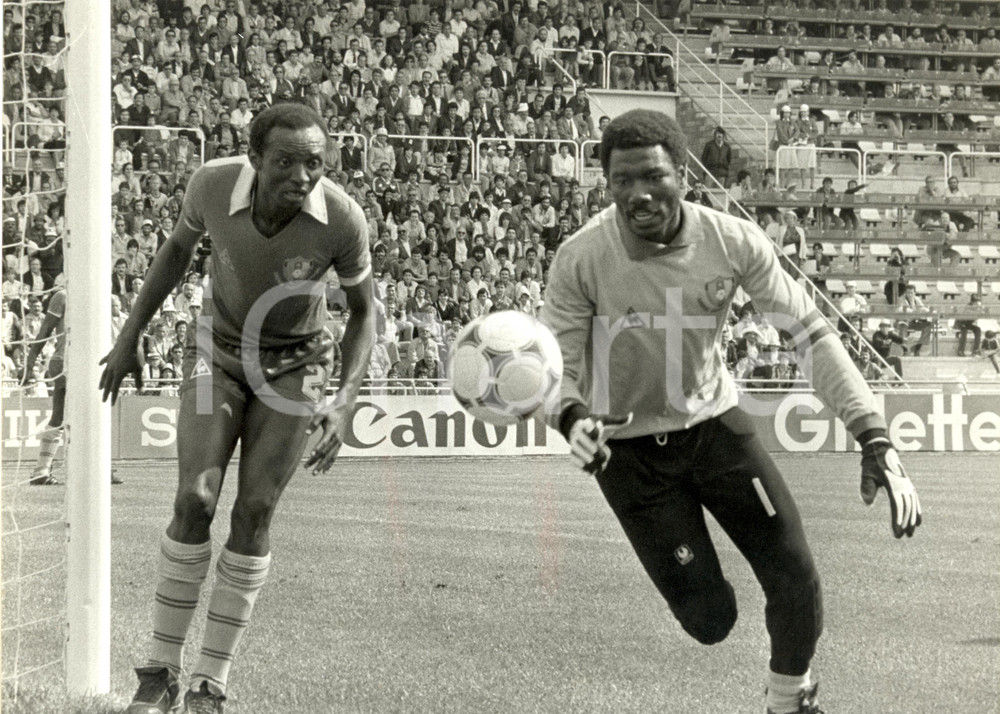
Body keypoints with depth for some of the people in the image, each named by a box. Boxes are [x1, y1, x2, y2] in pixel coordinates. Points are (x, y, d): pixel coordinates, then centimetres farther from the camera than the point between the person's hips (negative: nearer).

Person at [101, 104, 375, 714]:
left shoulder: (343, 219, -30)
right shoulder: (214, 184, -27)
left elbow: (364, 310, -12)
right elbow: (180, 245, -2)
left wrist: (346, 405, -24)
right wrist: (131, 335, 1)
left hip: (296, 363, -1)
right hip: (219, 350, 1)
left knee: (254, 514, -8)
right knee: (194, 501, -14)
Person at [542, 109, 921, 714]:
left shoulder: (733, 241, -18)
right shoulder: (581, 262, -23)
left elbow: (812, 331, -12)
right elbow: (556, 367, -16)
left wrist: (876, 442, -19)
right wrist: (573, 419, -41)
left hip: (715, 422, 2)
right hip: (631, 448, -2)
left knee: (797, 586, -4)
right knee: (710, 620, -6)